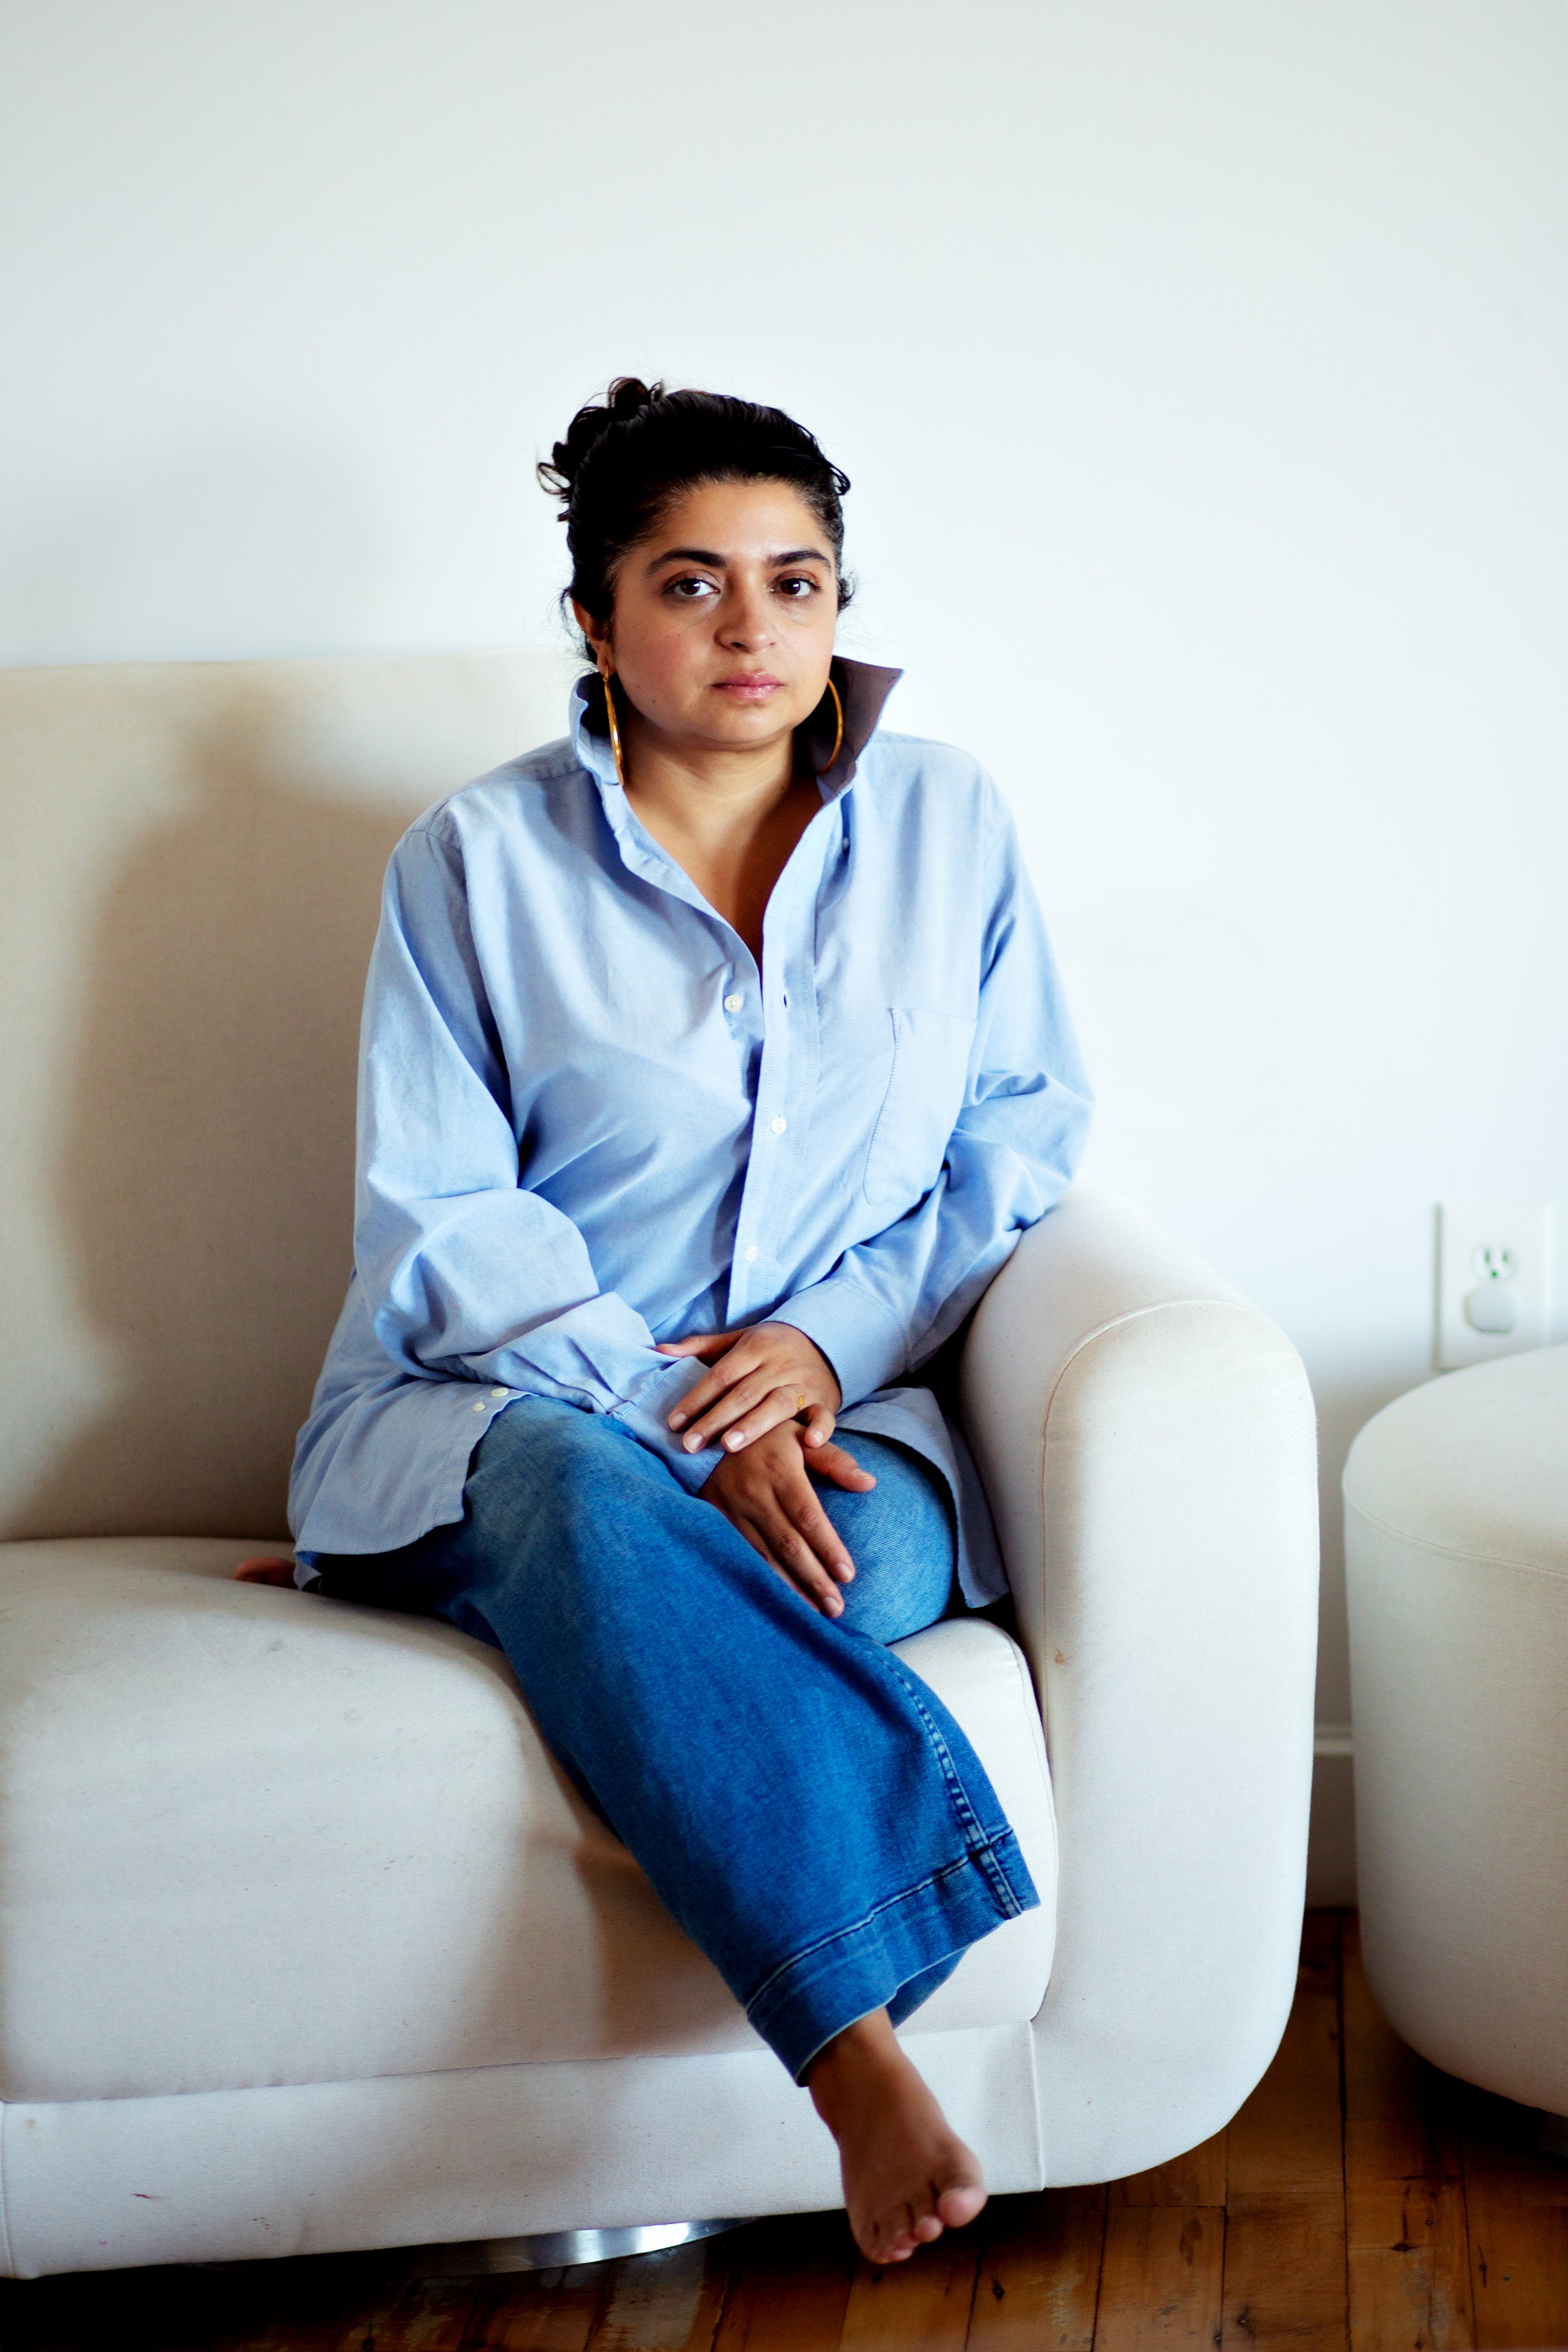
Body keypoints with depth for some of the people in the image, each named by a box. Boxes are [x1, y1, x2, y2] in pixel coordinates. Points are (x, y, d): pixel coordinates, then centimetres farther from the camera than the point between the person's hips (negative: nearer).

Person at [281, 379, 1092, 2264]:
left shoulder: (949, 823, 10)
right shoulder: (480, 856, 3)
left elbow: (1022, 1143, 10)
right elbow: (438, 1222, -2)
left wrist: (829, 1342, -8)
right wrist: (678, 1416, -17)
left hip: (839, 1414, 2)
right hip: (494, 1412, -1)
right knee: (583, 1495, -39)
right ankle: (861, 2059, -44)